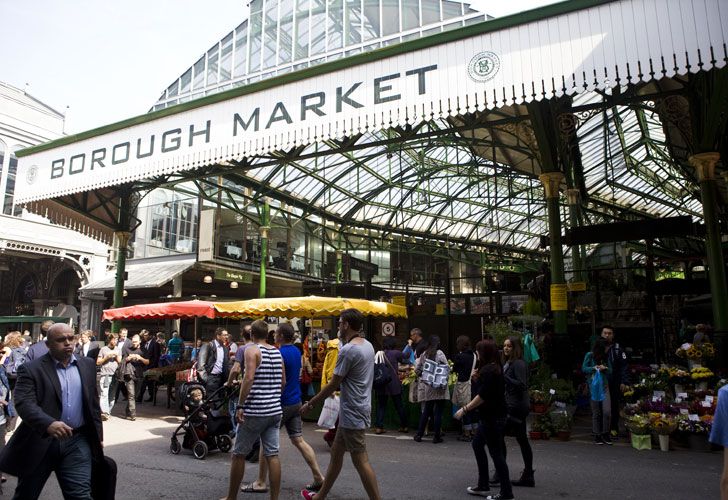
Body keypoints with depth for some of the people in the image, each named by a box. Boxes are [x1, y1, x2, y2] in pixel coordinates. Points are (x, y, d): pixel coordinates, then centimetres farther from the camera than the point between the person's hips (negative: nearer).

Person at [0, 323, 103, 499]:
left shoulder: (87, 365, 7)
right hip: (39, 442, -1)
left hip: (77, 441, 2)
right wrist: (48, 424, -35)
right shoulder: (31, 369, -6)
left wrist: (97, 434, 14)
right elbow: (24, 403, -19)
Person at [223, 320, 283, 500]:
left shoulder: (252, 350, -8)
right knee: (272, 455, 7)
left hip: (254, 411, -6)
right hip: (275, 411, 6)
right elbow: (283, 381, 14)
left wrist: (240, 406, -17)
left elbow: (249, 378, -20)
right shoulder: (277, 352, 11)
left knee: (238, 454, 10)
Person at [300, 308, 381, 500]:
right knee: (336, 452, 20)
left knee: (360, 460, -3)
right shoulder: (368, 345, 8)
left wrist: (310, 403, -5)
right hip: (358, 410, 10)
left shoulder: (348, 350, -20)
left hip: (352, 413, -10)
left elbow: (333, 385, -15)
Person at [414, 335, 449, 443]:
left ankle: (419, 434, 17)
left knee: (426, 411, 14)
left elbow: (416, 369, 8)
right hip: (438, 387, -5)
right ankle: (437, 436, 6)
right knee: (438, 412, 2)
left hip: (427, 387, 5)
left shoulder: (423, 354, 6)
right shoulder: (439, 353, -9)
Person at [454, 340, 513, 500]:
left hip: (491, 418, -11)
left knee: (496, 452, -2)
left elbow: (482, 396, -23)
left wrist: (465, 409, -20)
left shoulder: (488, 370, -19)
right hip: (490, 416, 11)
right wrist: (478, 377, 11)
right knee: (477, 445, 18)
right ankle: (483, 485, 26)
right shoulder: (495, 368, 11)